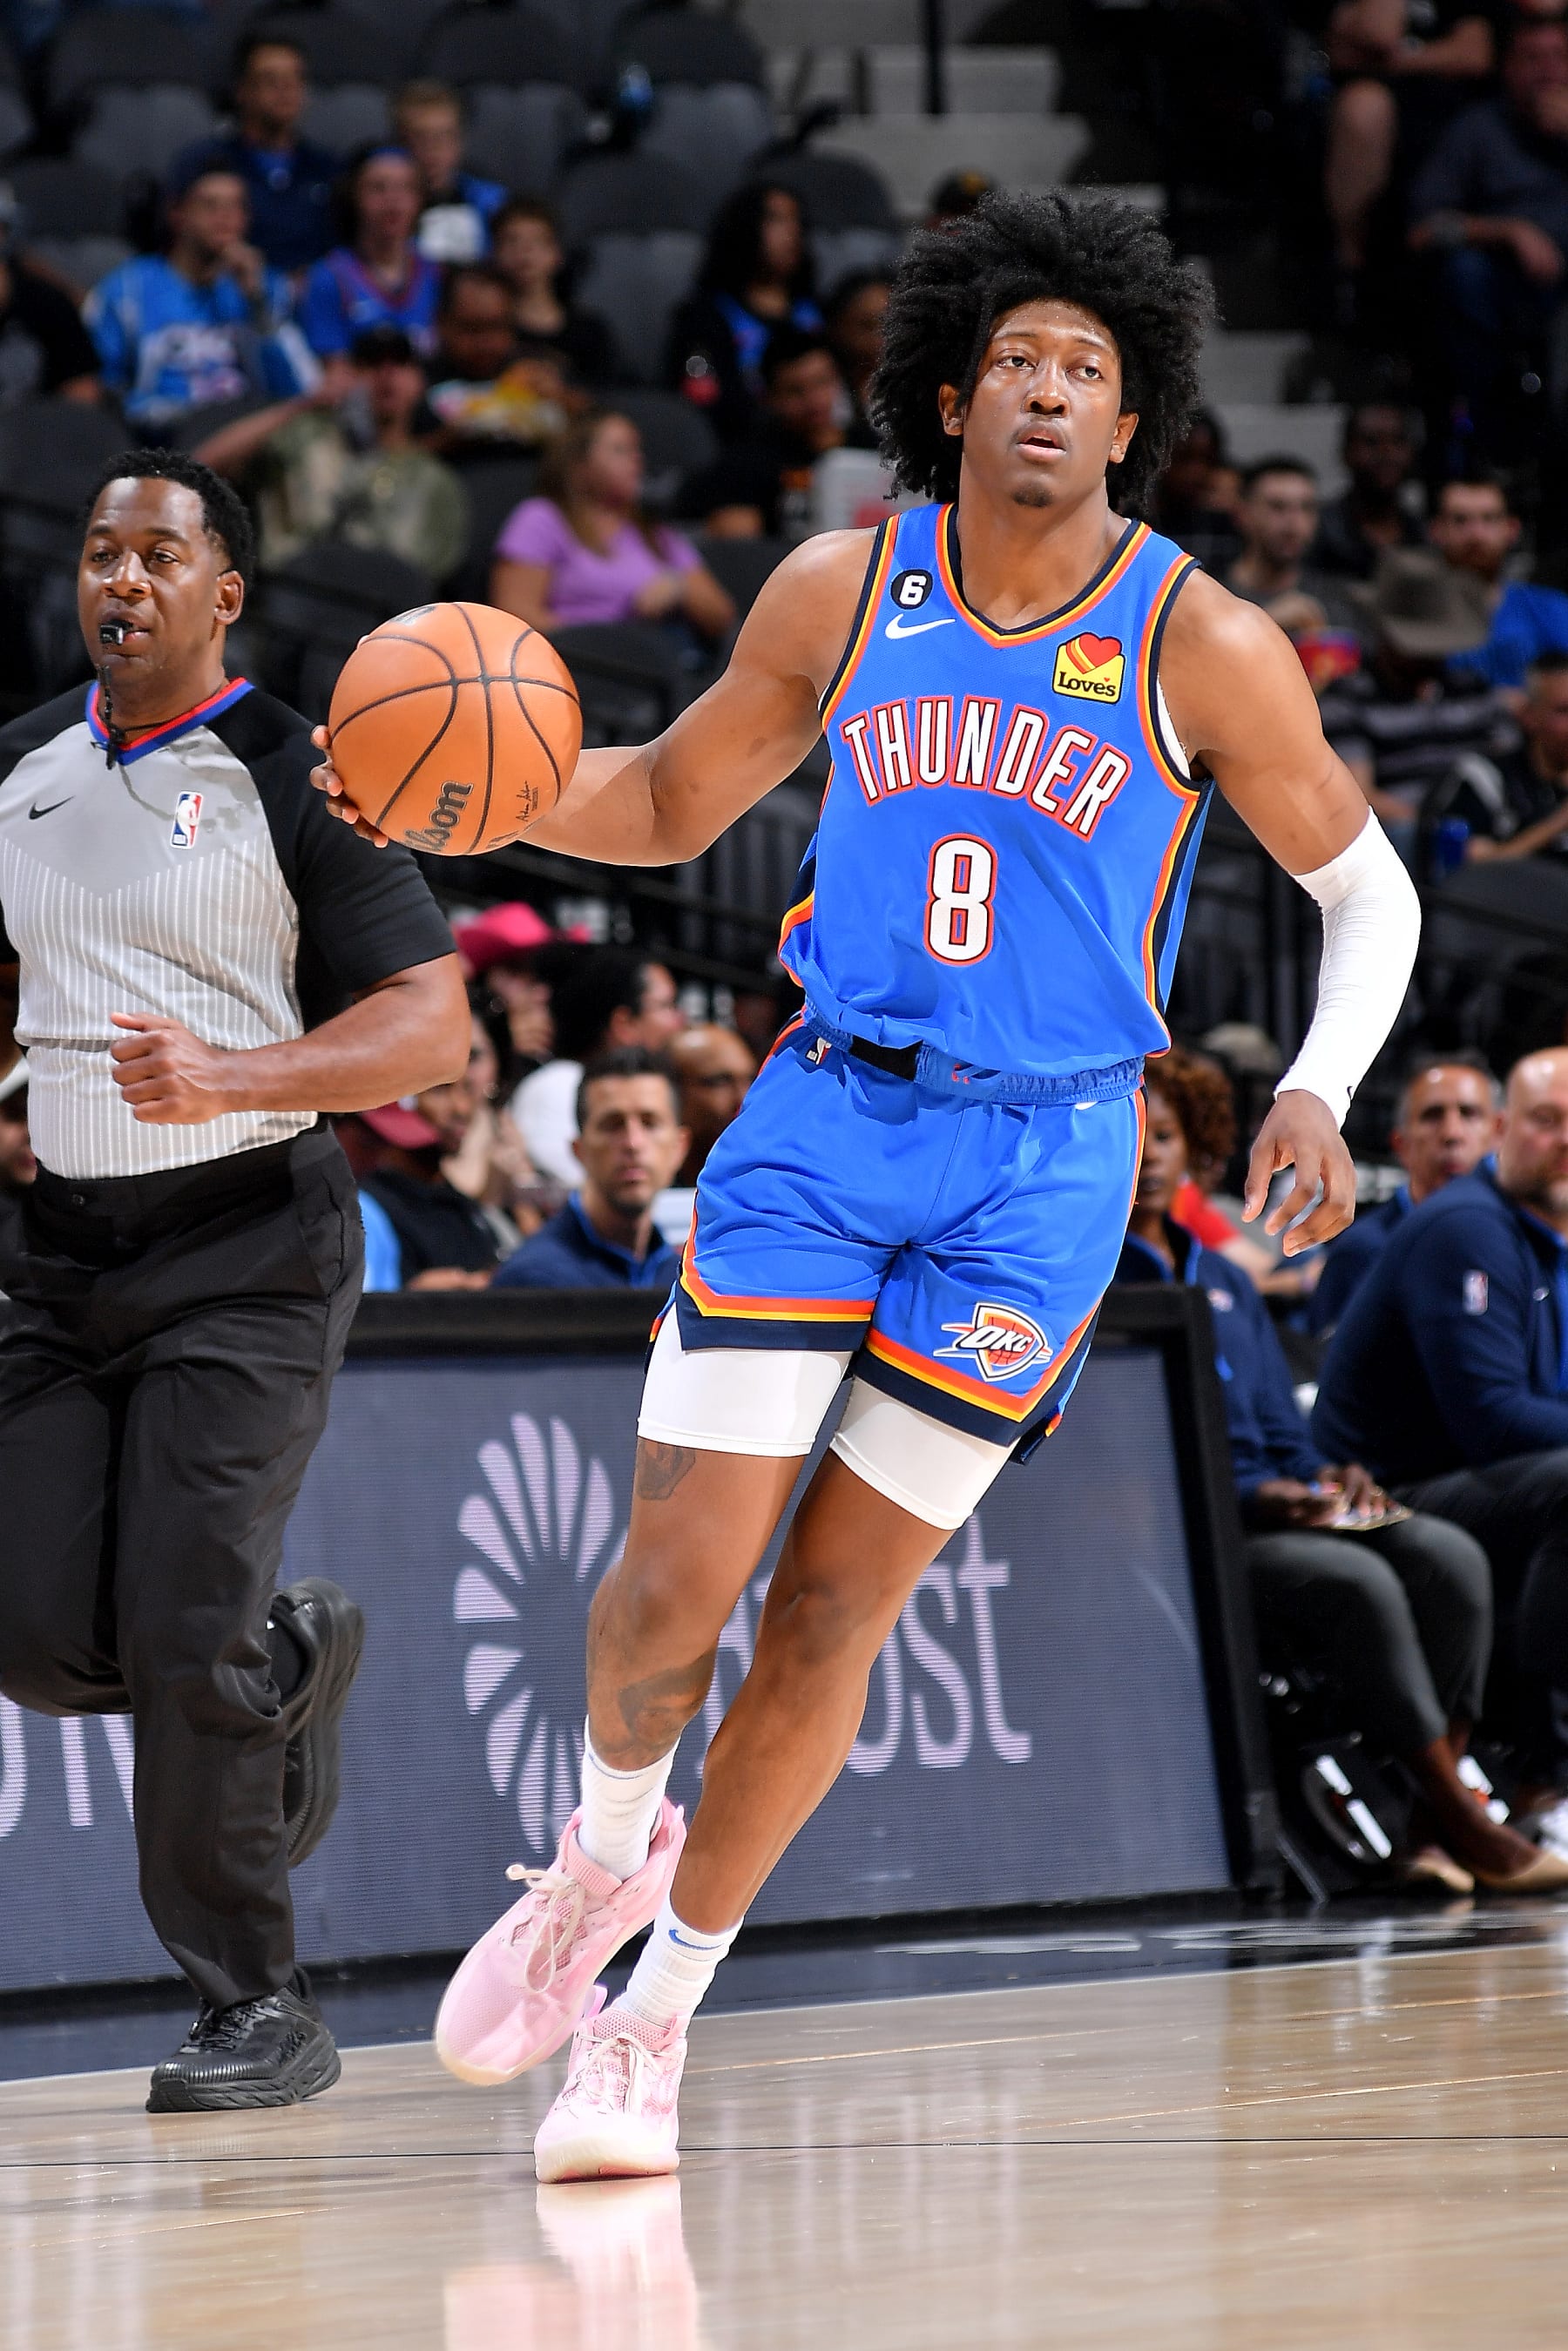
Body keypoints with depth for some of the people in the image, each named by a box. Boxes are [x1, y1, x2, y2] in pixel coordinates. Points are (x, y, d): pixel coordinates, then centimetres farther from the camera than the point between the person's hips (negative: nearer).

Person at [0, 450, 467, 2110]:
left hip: (244, 1242, -6)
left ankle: (258, 2007, 1)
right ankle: (290, 1660, 30)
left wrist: (237, 1078, -25)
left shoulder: (290, 778, -8)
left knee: (182, 1633, -13)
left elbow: (431, 1023, -11)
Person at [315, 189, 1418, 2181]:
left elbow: (1366, 890, 4)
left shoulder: (1199, 643, -6)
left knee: (839, 1599, -1)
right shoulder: (842, 591, 1)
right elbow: (670, 801, 14)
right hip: (825, 1118, 2)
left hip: (1042, 1157, -1)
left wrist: (1320, 1089, -14)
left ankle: (657, 2012, 14)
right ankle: (609, 1848, 25)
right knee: (676, 1574, -8)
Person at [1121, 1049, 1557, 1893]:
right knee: (1354, 1583, -32)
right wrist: (1245, 1499, -19)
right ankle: (1467, 1824, -27)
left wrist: (1323, 1479, 0)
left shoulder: (1224, 1282, 25)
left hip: (1276, 1516, 7)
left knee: (1447, 1557, -21)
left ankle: (1435, 1826, -27)